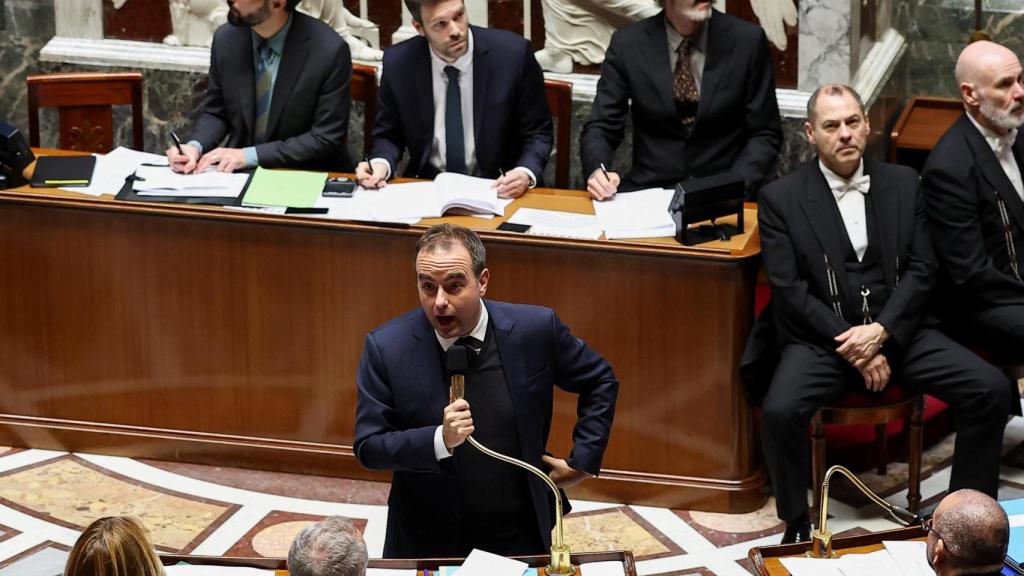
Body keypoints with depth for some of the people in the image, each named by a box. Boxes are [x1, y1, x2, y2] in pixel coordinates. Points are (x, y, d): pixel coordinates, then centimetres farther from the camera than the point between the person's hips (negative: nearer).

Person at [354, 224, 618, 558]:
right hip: (425, 543, -1)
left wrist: (582, 462, 0)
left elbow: (600, 382, 4)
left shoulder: (534, 330, -13)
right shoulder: (386, 348, -16)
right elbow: (368, 448, -14)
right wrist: (440, 439, -29)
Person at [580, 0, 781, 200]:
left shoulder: (747, 40, -3)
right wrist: (597, 170, -21)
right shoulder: (628, 44, -2)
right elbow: (601, 127, 2)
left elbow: (765, 134, 1)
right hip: (648, 190, 1)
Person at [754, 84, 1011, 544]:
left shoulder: (902, 183, 9)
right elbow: (789, 290, -7)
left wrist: (880, 332, -13)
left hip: (896, 329, 3)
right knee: (780, 411, -32)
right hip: (821, 338, -3)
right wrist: (850, 345, -15)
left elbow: (920, 270, 3)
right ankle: (797, 524, -8)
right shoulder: (780, 198, -1)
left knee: (991, 390, -16)